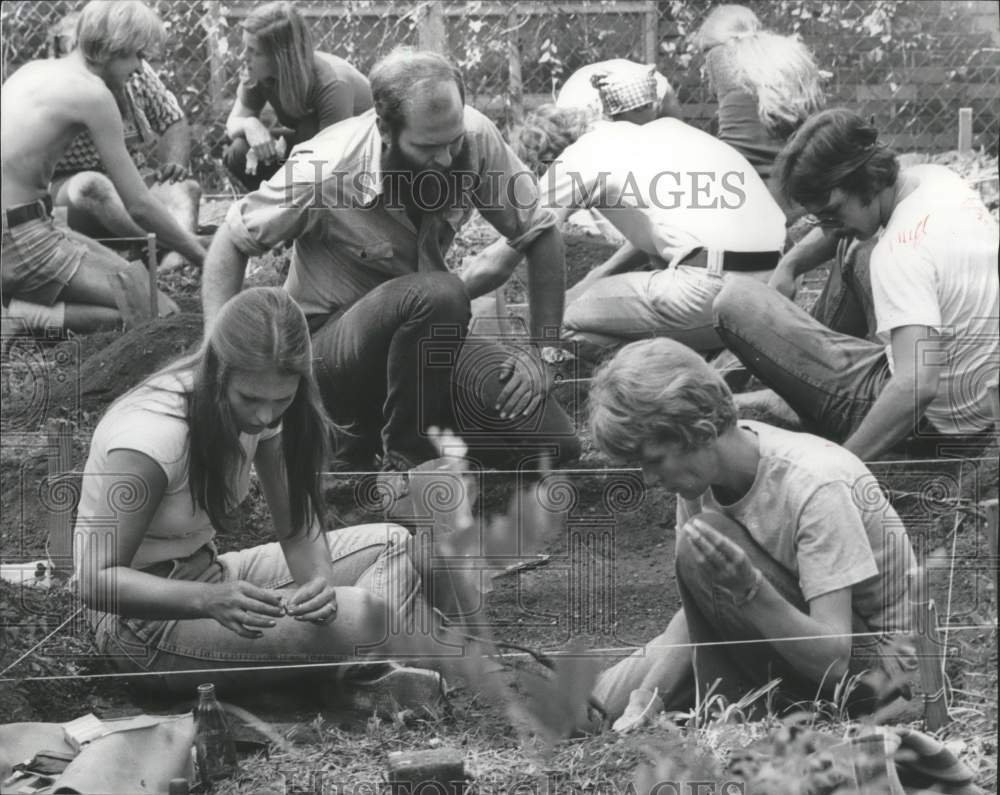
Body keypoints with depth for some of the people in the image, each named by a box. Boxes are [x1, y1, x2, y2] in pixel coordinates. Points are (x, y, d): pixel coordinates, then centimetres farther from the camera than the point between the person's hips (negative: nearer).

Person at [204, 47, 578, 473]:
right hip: (329, 339, -5)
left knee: (554, 442, -13)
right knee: (439, 295, -37)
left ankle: (367, 432, 7)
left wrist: (543, 351, -10)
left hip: (424, 335, 5)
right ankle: (404, 455, -14)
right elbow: (233, 240, -9)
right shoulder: (322, 170, -23)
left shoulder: (474, 138, -14)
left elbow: (540, 236, -3)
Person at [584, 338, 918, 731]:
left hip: (871, 661, -7)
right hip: (782, 643, 7)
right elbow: (698, 608, -3)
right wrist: (645, 699, -18)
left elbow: (833, 659, -31)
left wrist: (749, 590, -46)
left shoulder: (815, 489, -29)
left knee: (701, 546, -27)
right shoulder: (702, 467, -8)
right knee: (604, 699, -5)